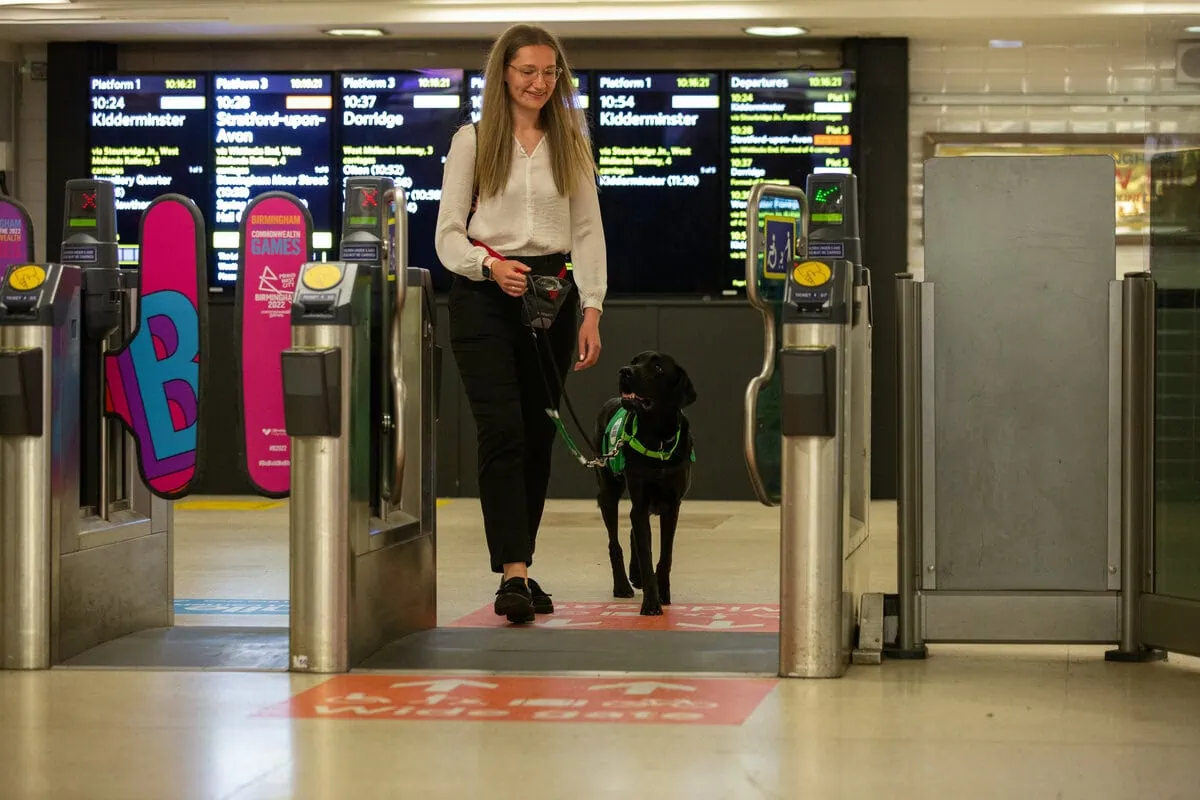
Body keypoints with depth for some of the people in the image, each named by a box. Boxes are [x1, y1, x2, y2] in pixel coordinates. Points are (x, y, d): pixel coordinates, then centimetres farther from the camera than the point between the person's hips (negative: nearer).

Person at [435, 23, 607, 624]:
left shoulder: (571, 144, 11)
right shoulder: (472, 140, 3)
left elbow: (587, 231, 9)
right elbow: (448, 233, 1)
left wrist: (591, 309, -1)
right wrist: (490, 265, -18)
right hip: (483, 295, -3)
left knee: (538, 435, 5)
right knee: (503, 430, -14)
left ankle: (519, 567, 15)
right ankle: (513, 572, -18)